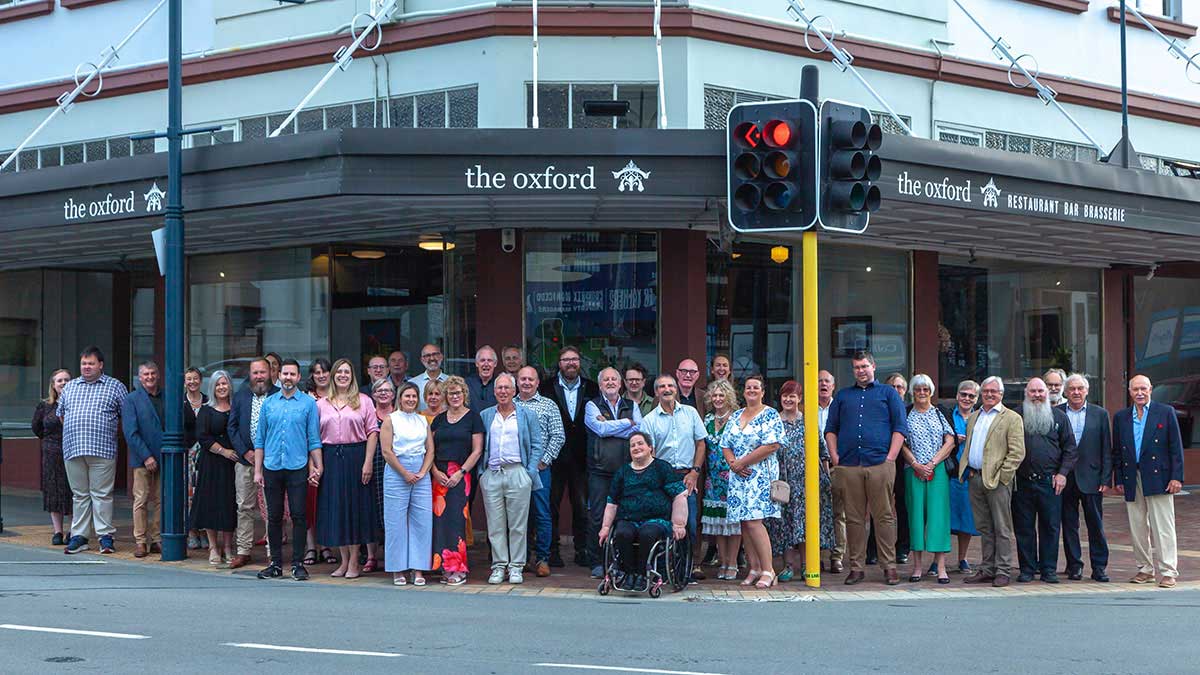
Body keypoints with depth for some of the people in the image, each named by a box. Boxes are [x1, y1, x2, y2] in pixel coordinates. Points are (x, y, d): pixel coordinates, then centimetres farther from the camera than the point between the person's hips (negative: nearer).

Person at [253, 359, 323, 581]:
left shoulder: (308, 403, 2)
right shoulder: (268, 403, 9)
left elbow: (314, 439, 2)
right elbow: (260, 440, 10)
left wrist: (317, 467, -6)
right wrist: (257, 471, 5)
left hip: (297, 468, -3)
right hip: (272, 468, 3)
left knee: (298, 516, -3)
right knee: (274, 517, 6)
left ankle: (298, 563, 3)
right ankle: (276, 563, 13)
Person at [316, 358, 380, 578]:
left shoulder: (364, 401, 3)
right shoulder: (321, 404, 11)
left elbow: (372, 432, -2)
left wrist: (368, 462, -11)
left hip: (355, 456, -3)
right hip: (330, 458, 3)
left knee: (355, 506, 0)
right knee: (334, 509, 4)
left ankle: (354, 562, 7)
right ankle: (344, 560, 15)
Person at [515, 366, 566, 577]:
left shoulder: (548, 406, 6)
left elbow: (558, 436, 2)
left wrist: (544, 460, -6)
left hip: (539, 467, -2)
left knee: (542, 514, -3)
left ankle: (542, 559, 3)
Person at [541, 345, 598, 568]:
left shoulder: (591, 388, 7)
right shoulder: (547, 387, 0)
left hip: (581, 456, 2)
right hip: (555, 455, -2)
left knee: (582, 505, 4)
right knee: (551, 504, 2)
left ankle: (582, 550, 11)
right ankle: (552, 550, 10)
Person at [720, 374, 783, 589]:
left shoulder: (770, 415, -4)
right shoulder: (736, 416, 16)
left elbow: (772, 445, -14)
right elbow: (725, 445, 15)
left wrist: (742, 462, -13)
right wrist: (733, 463, -6)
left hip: (760, 474, -6)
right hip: (738, 475, 6)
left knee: (753, 521, -16)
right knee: (744, 522, 4)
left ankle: (768, 571, -12)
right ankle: (754, 569, 10)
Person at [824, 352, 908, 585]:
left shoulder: (888, 393, 13)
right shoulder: (842, 396, 21)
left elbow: (900, 427, 6)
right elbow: (830, 428, 18)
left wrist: (891, 457, -5)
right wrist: (835, 457, 4)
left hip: (880, 464, -2)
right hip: (848, 467, 2)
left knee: (884, 517, -3)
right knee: (853, 518, 3)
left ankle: (889, 566, 0)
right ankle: (856, 567, 6)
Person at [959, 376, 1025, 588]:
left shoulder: (1012, 418, -3)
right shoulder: (973, 417, 18)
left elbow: (1017, 453, -9)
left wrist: (1001, 475, -14)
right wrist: (965, 469, 9)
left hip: (997, 480, -6)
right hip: (975, 478, 6)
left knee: (1002, 528, -2)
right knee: (984, 528, 11)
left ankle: (1003, 571, 2)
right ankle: (987, 569, 17)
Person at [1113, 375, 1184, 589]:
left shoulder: (1166, 412, 3)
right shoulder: (1121, 417, 12)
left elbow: (1176, 447, 1)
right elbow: (1117, 451, 14)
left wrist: (1176, 477, -6)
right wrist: (1119, 480, 8)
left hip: (1158, 478, -4)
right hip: (1132, 481, 4)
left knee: (1162, 526, -5)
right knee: (1137, 528, 6)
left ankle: (1167, 572, -3)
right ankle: (1145, 569, 16)